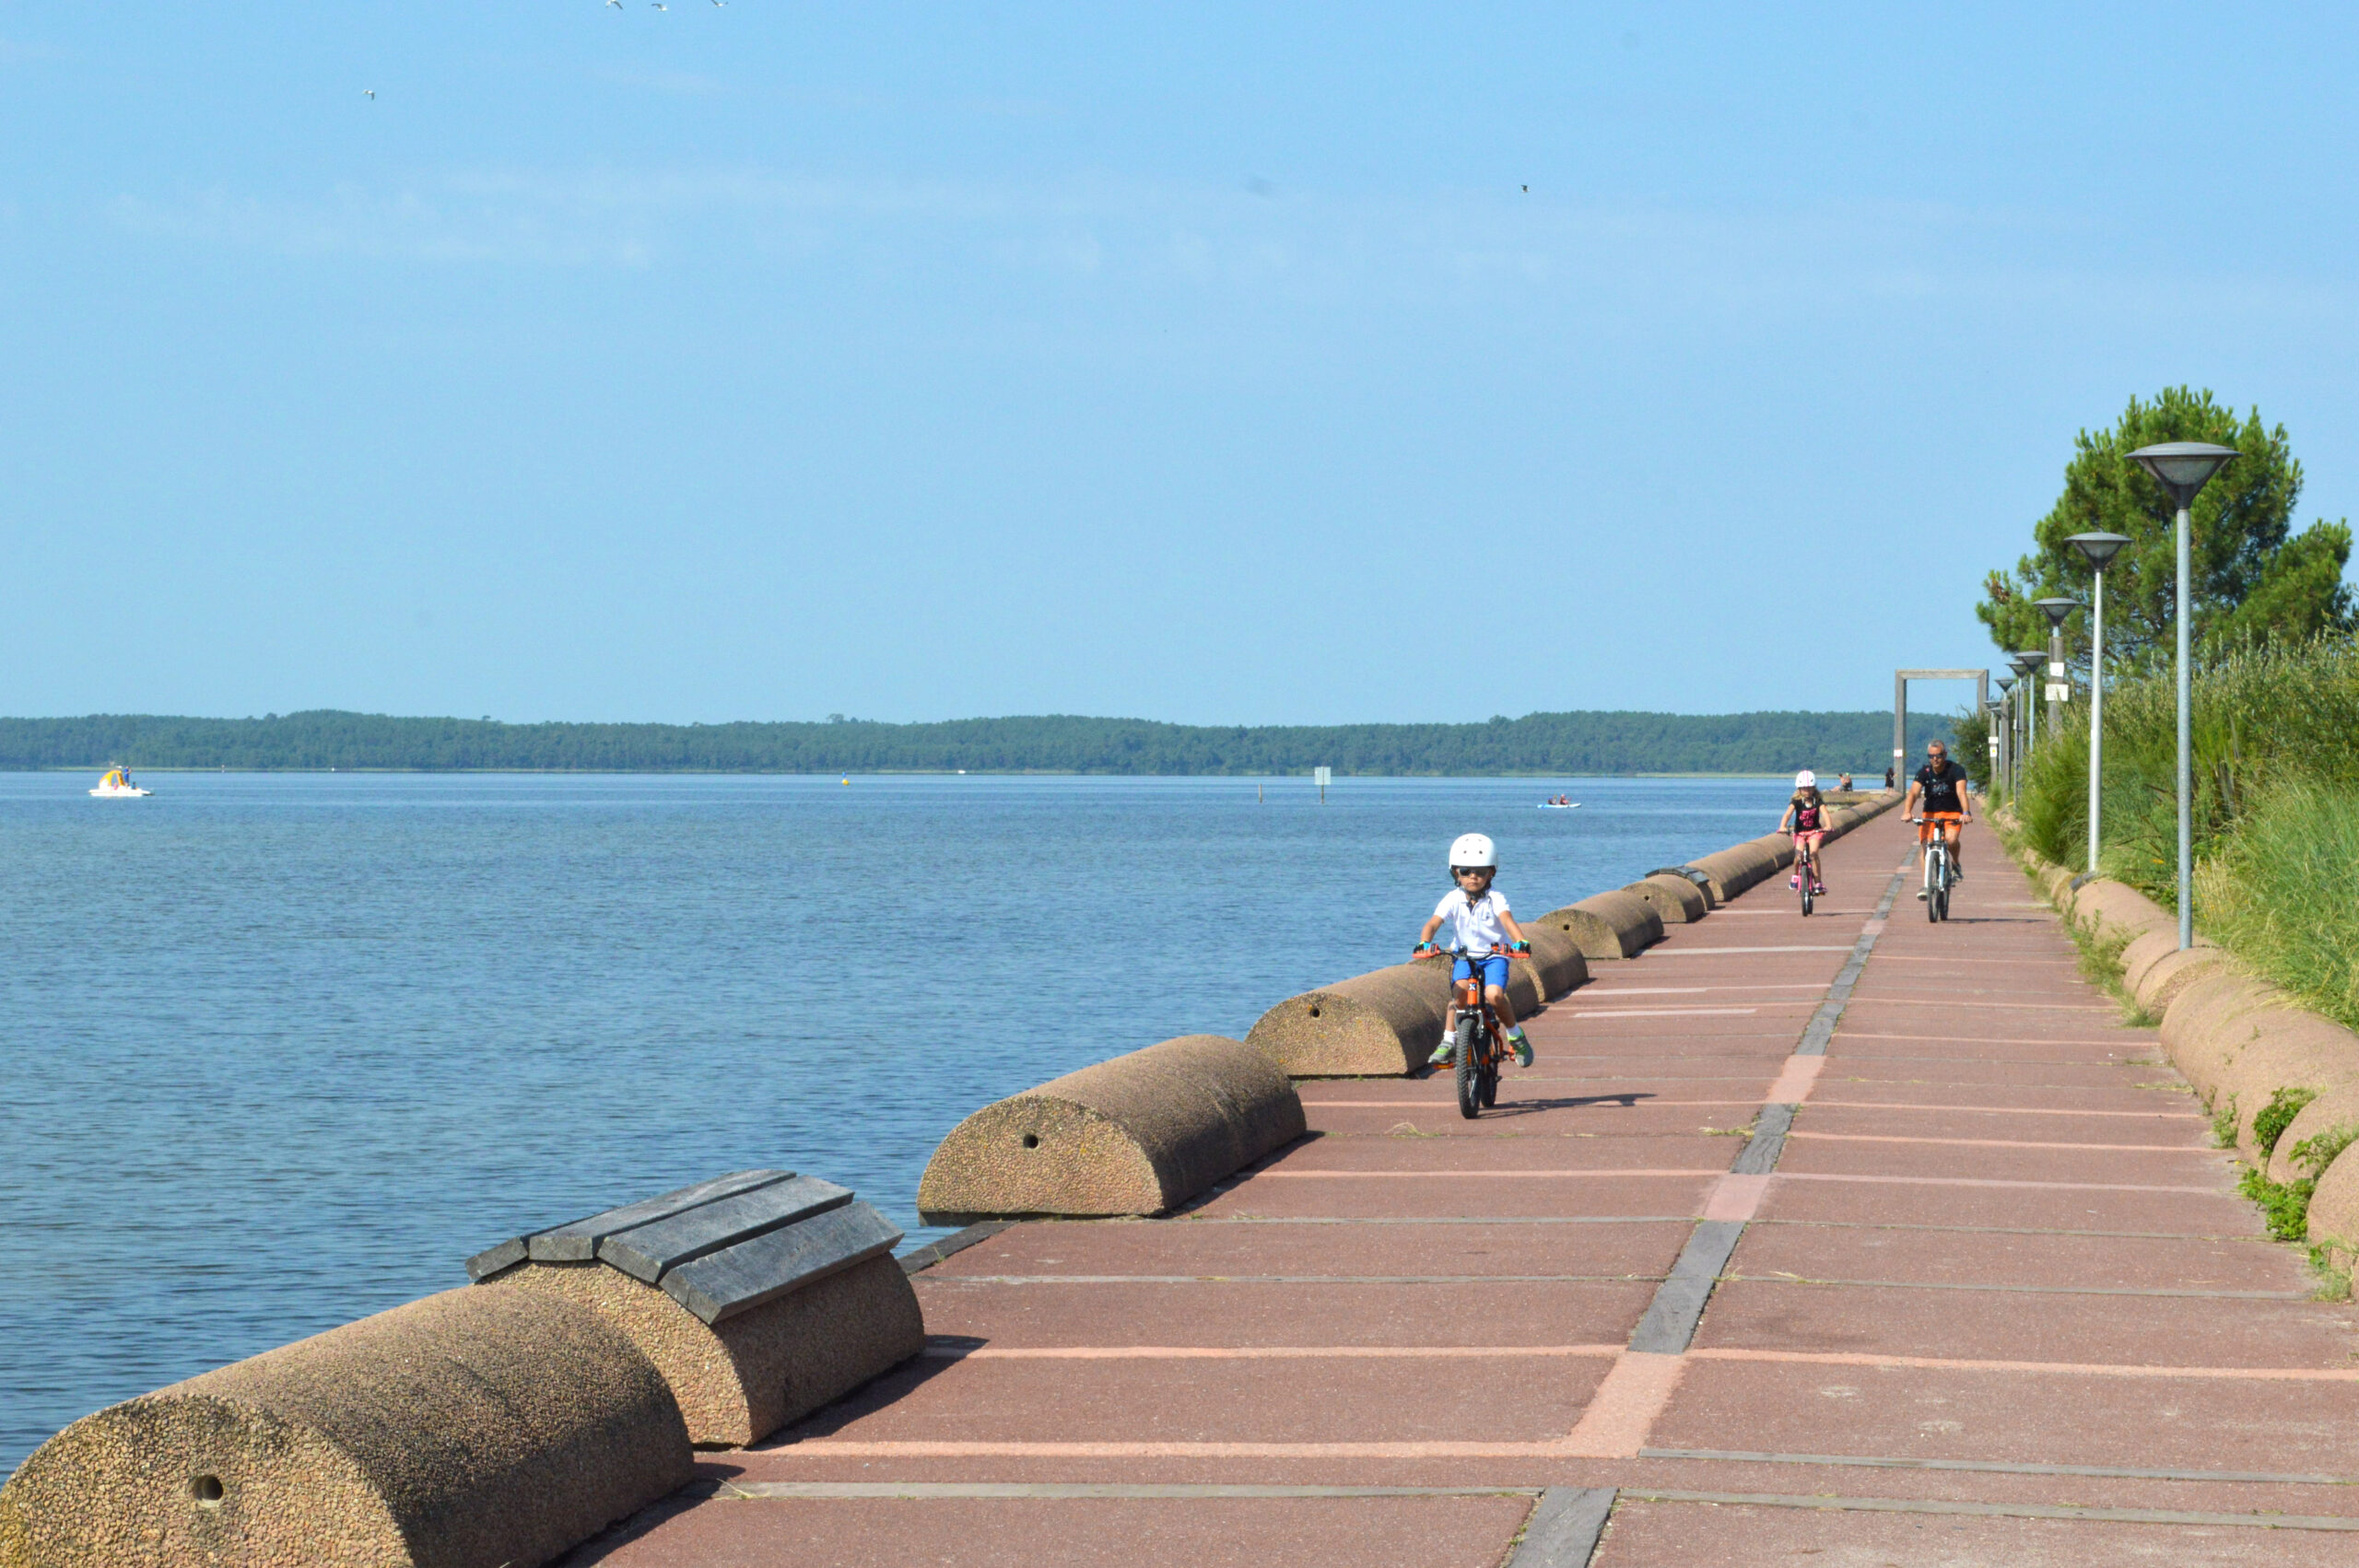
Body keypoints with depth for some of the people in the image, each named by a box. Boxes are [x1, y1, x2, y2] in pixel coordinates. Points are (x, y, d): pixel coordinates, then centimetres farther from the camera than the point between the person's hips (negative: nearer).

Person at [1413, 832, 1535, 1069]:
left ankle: (1515, 1035, 2)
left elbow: (1507, 920, -28)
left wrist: (1520, 941, -48)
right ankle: (1449, 1041, -9)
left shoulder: (1495, 899, -11)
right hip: (1464, 956, 1)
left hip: (1494, 955, -1)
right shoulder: (1453, 900, -7)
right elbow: (1433, 923, -18)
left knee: (1494, 994, -25)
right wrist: (1424, 943, -39)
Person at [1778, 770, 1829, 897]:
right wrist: (1782, 827, -38)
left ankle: (1818, 883, -18)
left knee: (1813, 853, -25)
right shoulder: (1796, 801, -7)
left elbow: (1824, 813, -20)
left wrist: (1828, 826, -40)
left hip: (1814, 832, -1)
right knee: (1799, 855, -20)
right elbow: (1788, 814, -20)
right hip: (1800, 833, 1)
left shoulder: (1818, 801, -5)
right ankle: (1795, 876, 11)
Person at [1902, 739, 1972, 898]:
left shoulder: (1956, 770, -14)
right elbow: (1914, 792, -24)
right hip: (1930, 813, 2)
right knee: (1925, 844, -18)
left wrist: (1966, 813, -47)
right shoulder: (1924, 772, -10)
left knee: (1951, 839, -29)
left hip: (1952, 813, -2)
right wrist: (1907, 812, -43)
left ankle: (1956, 864, 2)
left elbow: (1961, 792, -29)